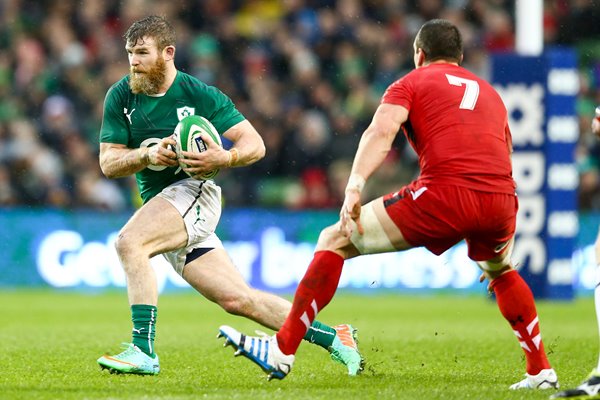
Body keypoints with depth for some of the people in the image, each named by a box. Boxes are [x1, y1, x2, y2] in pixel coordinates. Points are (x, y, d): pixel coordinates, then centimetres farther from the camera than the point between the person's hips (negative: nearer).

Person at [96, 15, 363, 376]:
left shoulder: (201, 95, -8)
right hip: (158, 203, 5)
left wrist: (224, 158, -28)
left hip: (194, 191, -5)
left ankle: (143, 350, -29)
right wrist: (148, 155, -18)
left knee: (129, 242, -30)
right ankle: (333, 338, 15)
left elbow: (255, 145, -7)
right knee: (238, 299, 4)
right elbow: (108, 163, 0)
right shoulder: (120, 96, 3)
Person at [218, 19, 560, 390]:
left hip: (444, 193, -5)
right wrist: (506, 236, 41)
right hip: (501, 200, 5)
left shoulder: (411, 83, 16)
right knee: (501, 271, 39)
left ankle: (282, 352, 0)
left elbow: (381, 131, -5)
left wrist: (355, 187, -19)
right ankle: (541, 370, 36)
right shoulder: (489, 92, 32)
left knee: (335, 241, 7)